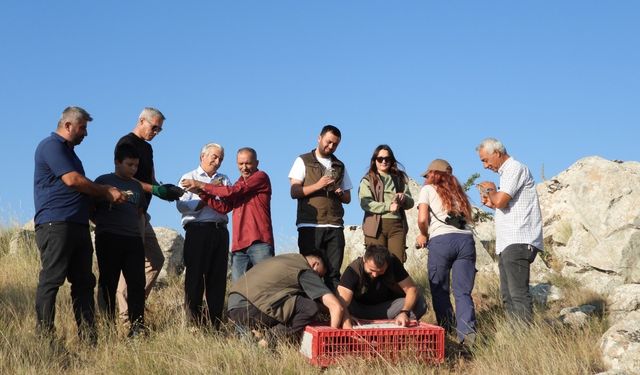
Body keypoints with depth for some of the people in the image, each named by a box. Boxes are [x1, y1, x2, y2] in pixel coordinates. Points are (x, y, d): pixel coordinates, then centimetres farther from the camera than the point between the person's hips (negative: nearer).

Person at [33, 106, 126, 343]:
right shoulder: (51, 146, -5)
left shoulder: (68, 151, 26)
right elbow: (72, 180, -13)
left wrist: (105, 193, 14)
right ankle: (44, 337, -8)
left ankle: (89, 339, 7)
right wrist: (106, 192, -4)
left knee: (84, 281, 6)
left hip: (78, 225, 10)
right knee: (51, 279, -10)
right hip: (56, 223, -10)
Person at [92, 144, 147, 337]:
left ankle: (137, 326, -1)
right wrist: (103, 224, -6)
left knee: (137, 283, -3)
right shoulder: (103, 181, 2)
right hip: (109, 239, -4)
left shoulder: (137, 186, 17)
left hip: (133, 239, 5)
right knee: (108, 283, -1)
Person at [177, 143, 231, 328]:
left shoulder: (224, 180, 23)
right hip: (198, 230, -4)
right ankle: (193, 324, -5)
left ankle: (214, 325, 4)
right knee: (195, 277, -7)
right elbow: (182, 205, -5)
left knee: (217, 278, 2)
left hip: (220, 231, 4)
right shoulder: (188, 178, 11)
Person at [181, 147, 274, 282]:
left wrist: (202, 185, -5)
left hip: (259, 242, -7)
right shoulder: (239, 184, 25)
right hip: (239, 245, 7)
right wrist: (203, 194, -1)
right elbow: (224, 207, 12)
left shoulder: (261, 177, 2)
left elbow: (233, 192, -8)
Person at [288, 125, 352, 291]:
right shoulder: (303, 161, 8)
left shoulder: (340, 166, 19)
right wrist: (317, 186, -15)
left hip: (335, 227, 3)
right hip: (310, 226, -3)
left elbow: (347, 198, 20)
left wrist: (341, 193, -2)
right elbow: (294, 192, -1)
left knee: (333, 273, -2)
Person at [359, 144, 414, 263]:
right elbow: (365, 203, -7)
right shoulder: (368, 180, 9)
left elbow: (410, 203, 15)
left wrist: (404, 198, -9)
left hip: (397, 225, 3)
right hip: (376, 226, -3)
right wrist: (388, 206, -17)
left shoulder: (400, 179, 20)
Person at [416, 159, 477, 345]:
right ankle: (467, 332, -17)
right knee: (463, 291, 0)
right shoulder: (458, 191, 26)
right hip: (466, 239, 4)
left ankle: (446, 330, 8)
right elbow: (468, 217, 17)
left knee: (440, 290, 9)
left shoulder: (428, 189, 12)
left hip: (441, 240, -3)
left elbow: (422, 219, -1)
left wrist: (424, 235, 17)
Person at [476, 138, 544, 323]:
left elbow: (501, 201, -18)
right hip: (508, 244, 10)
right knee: (508, 296, 8)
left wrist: (492, 191, 2)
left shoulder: (515, 168, -7)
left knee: (519, 295, -15)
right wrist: (492, 203, 13)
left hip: (518, 243, -10)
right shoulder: (507, 172, 24)